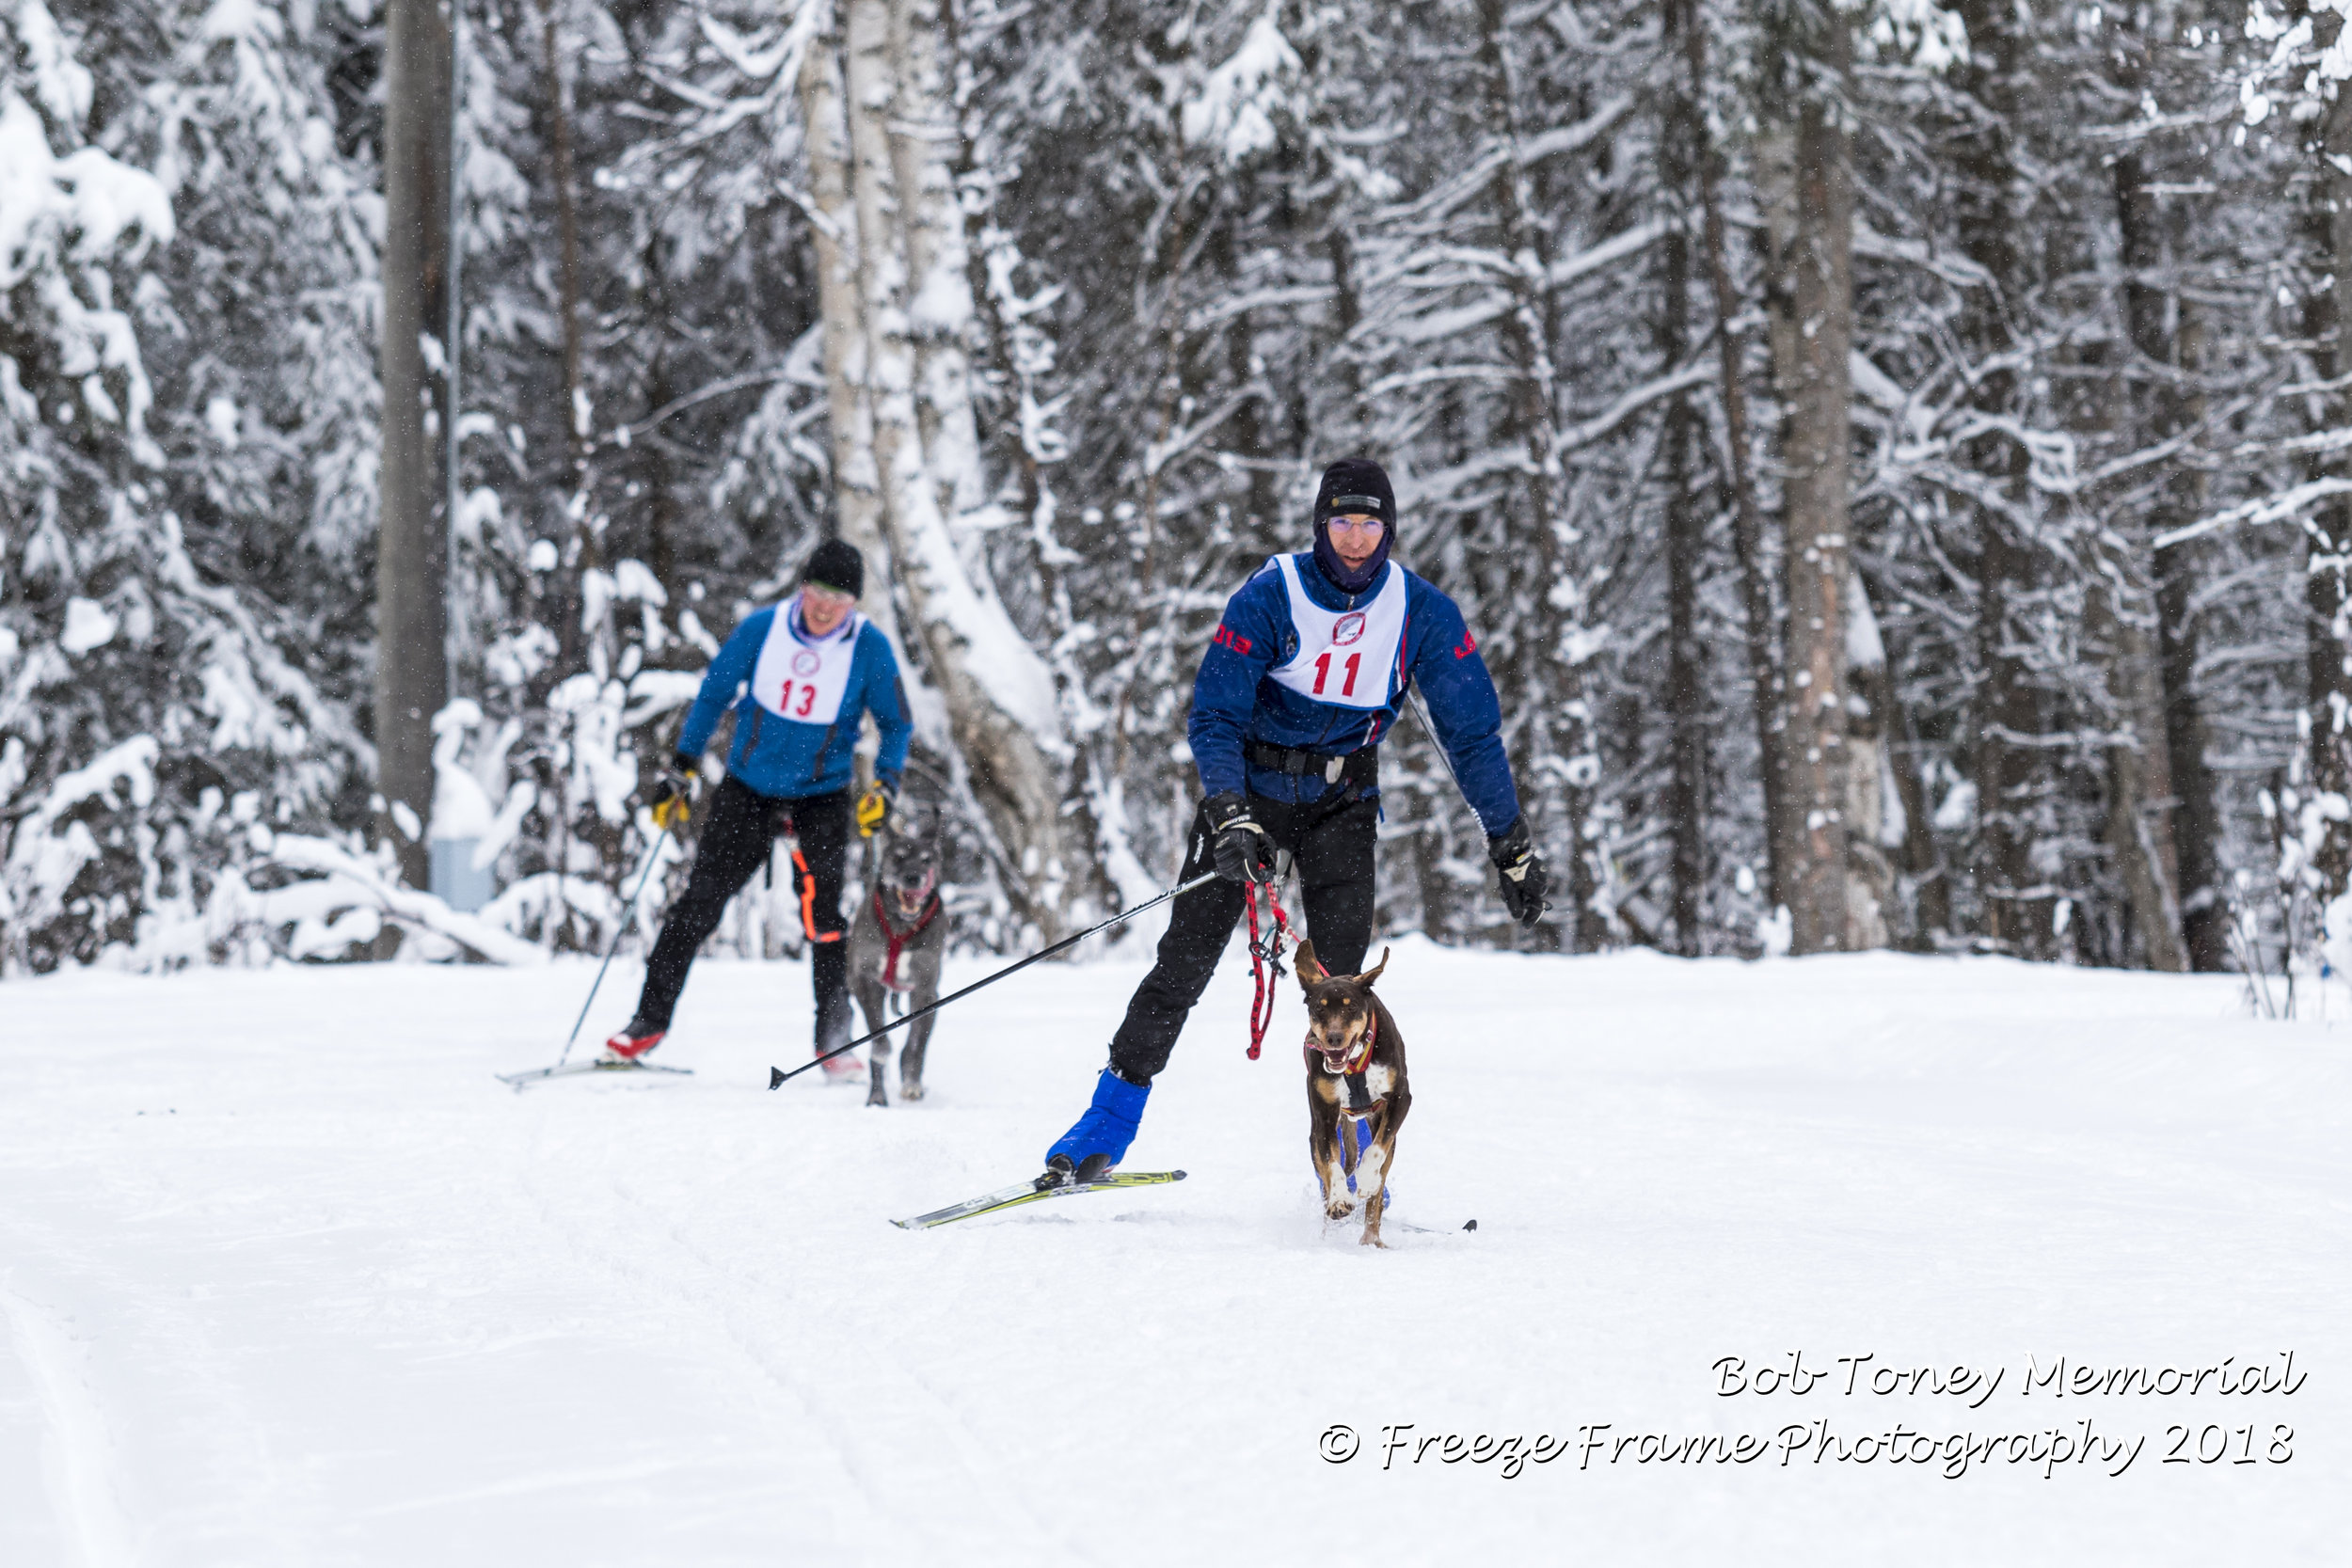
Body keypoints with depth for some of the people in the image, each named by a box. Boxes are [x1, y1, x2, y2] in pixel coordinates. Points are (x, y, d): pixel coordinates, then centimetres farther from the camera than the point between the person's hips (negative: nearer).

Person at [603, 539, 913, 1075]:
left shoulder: (871, 649, -11)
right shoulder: (764, 628, -10)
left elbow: (896, 724, 0)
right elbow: (715, 693, 3)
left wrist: (885, 784, -16)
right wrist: (681, 769, 1)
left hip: (822, 795, -1)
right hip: (749, 787, 1)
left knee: (822, 914, -12)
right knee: (700, 903, 0)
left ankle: (834, 1042, -3)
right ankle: (651, 1020, 11)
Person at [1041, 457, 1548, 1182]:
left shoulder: (1422, 614, -11)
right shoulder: (1270, 598, -17)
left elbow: (1472, 729, -4)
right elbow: (1213, 715, -18)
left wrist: (1512, 843, -4)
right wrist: (1229, 816, -33)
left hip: (1341, 801, 1)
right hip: (1251, 788, -1)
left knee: (1339, 975, -12)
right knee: (1187, 957, -6)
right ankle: (1107, 1128, 1)